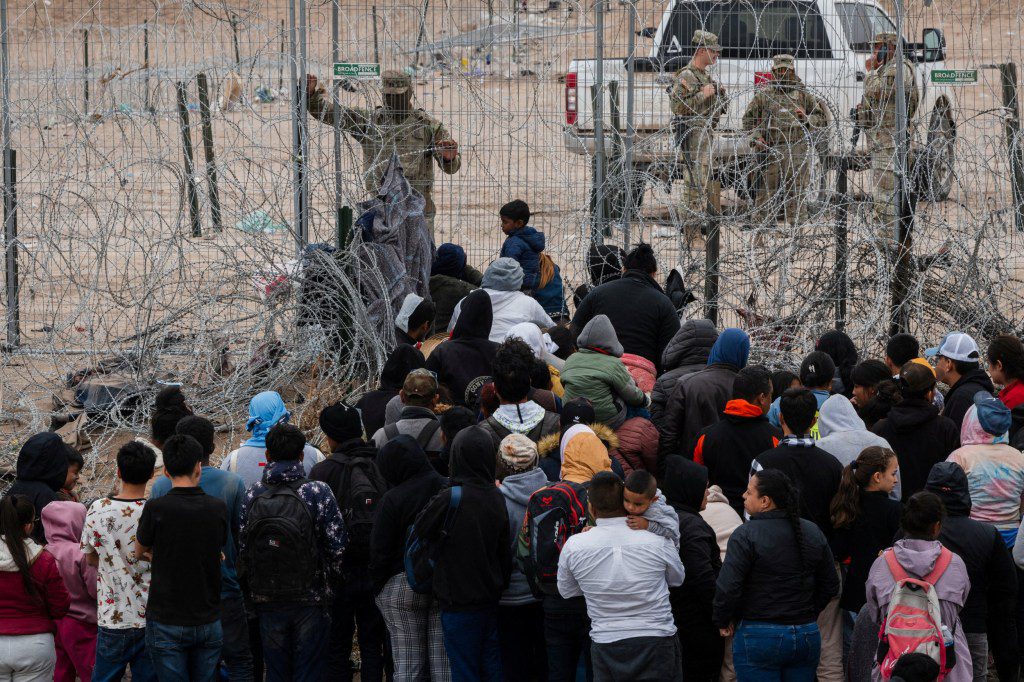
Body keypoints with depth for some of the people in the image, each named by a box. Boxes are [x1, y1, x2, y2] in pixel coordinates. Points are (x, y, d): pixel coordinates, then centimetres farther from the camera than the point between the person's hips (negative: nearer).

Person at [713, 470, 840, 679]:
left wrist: (722, 622, -2)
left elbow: (727, 588, -18)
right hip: (807, 636, 6)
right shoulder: (813, 533, 7)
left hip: (759, 638, -6)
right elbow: (830, 585, 12)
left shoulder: (746, 535, -13)